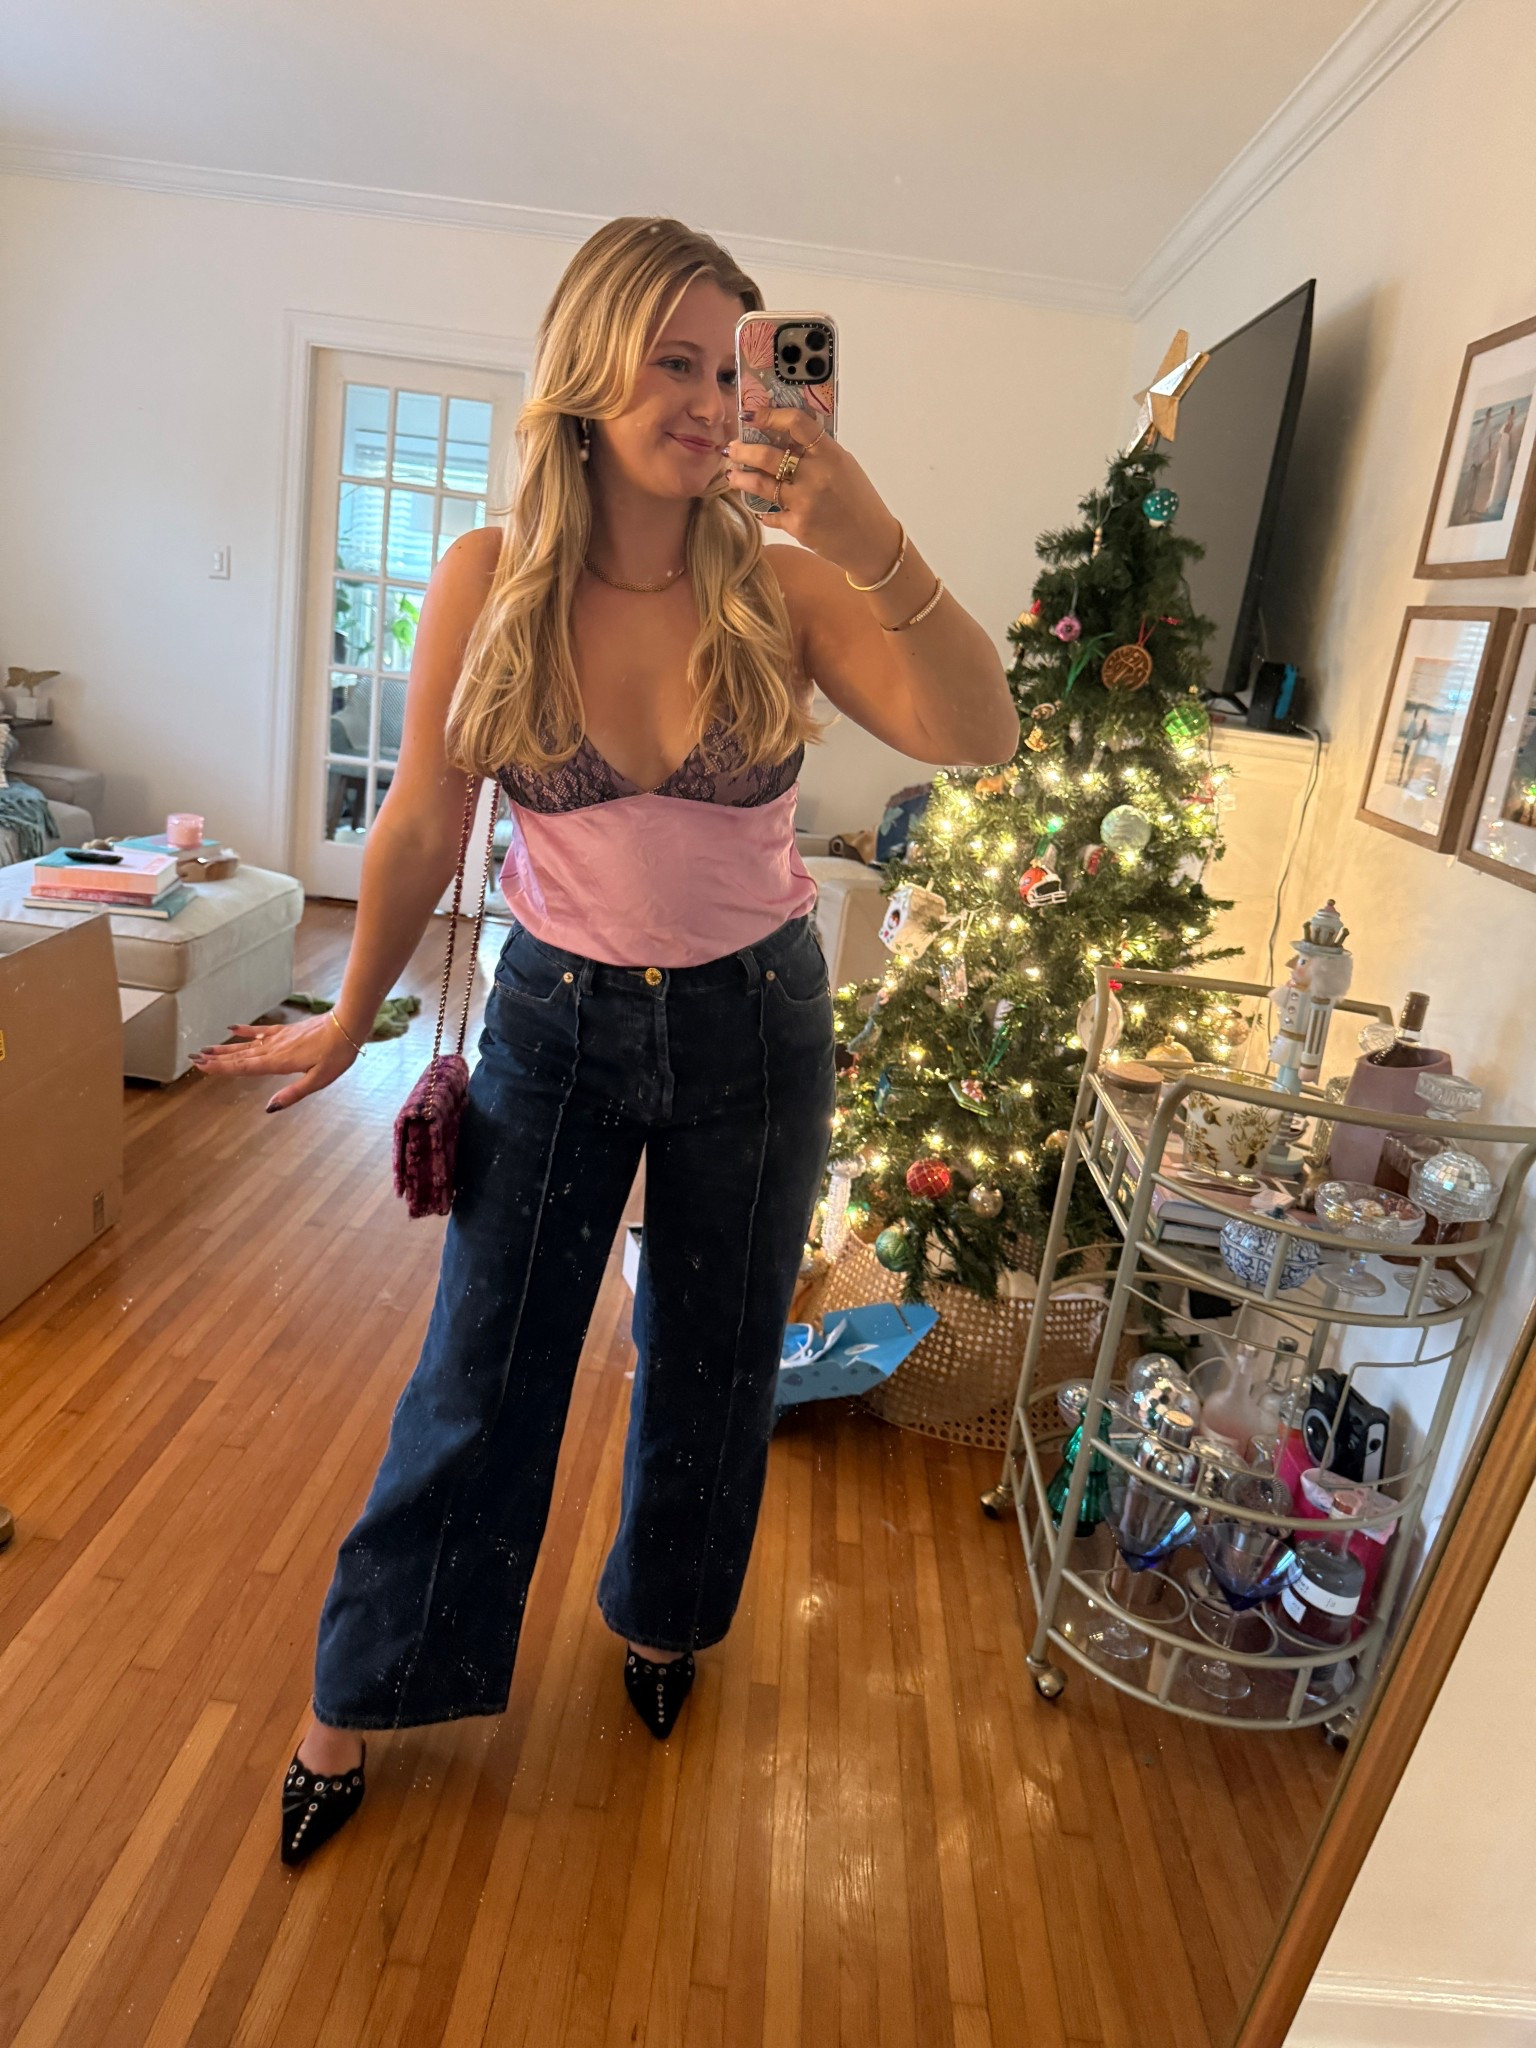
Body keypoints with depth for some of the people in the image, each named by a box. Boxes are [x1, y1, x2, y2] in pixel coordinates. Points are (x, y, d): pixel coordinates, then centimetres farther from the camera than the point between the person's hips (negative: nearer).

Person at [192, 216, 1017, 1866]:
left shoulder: (783, 584, -12)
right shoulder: (487, 581, -11)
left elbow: (981, 736, -24)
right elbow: (420, 826, -2)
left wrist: (873, 543, -39)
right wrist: (350, 1020, 7)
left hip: (752, 1023, 1)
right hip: (555, 1016, 0)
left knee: (712, 1363, 18)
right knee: (479, 1376, 11)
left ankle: (659, 1616, 49)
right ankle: (361, 1698, 36)